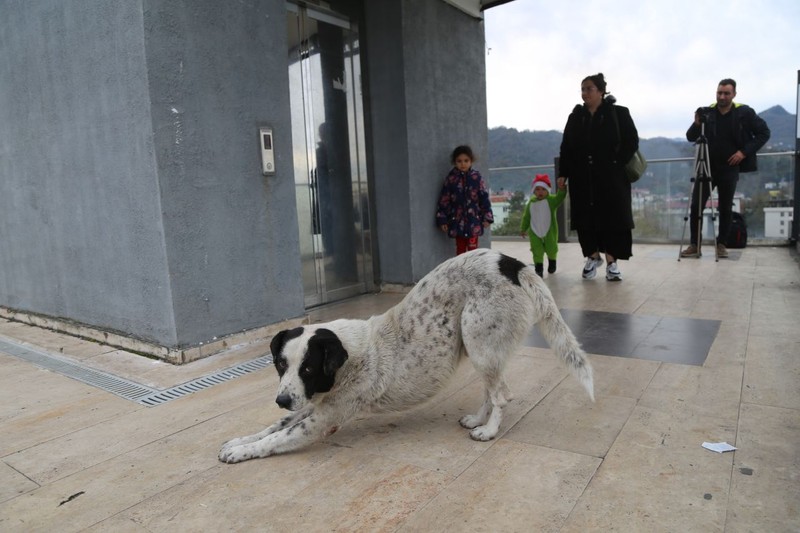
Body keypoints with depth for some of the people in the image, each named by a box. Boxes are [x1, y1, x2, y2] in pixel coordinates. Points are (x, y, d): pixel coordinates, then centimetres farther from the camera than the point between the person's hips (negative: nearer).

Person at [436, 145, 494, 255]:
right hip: (457, 221, 1)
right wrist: (442, 219, -2)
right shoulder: (451, 179, -2)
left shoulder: (476, 177, -1)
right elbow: (444, 200, 0)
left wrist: (487, 216, -1)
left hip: (474, 221, 0)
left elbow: (484, 197, 2)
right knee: (460, 249, 10)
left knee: (473, 249, 4)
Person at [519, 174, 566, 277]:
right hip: (534, 233, 1)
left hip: (550, 232, -1)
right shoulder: (531, 202, 1)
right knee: (537, 251, 0)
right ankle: (539, 268, 11)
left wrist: (561, 189, -50)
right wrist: (523, 229, 11)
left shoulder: (551, 200, -9)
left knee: (551, 249, 14)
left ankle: (552, 262, 42)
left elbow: (560, 198, -31)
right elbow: (526, 217, 9)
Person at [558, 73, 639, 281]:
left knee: (612, 217, -1)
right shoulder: (575, 117, 9)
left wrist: (617, 163, -12)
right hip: (582, 179, 3)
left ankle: (611, 261, 8)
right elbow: (566, 148, 8)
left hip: (611, 178, -2)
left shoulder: (619, 113, 1)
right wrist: (563, 174, 0)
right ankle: (593, 256, 21)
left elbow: (631, 142, -1)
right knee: (586, 218, 4)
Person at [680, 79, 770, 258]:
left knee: (726, 208, 6)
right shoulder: (707, 112, -1)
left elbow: (764, 133, 2)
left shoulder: (744, 112, -4)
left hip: (729, 169, -1)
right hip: (707, 167, 1)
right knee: (696, 205, -4)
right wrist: (697, 124, -21)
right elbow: (690, 138, -1)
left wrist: (744, 152, -9)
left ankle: (721, 244, 18)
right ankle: (694, 245, 3)